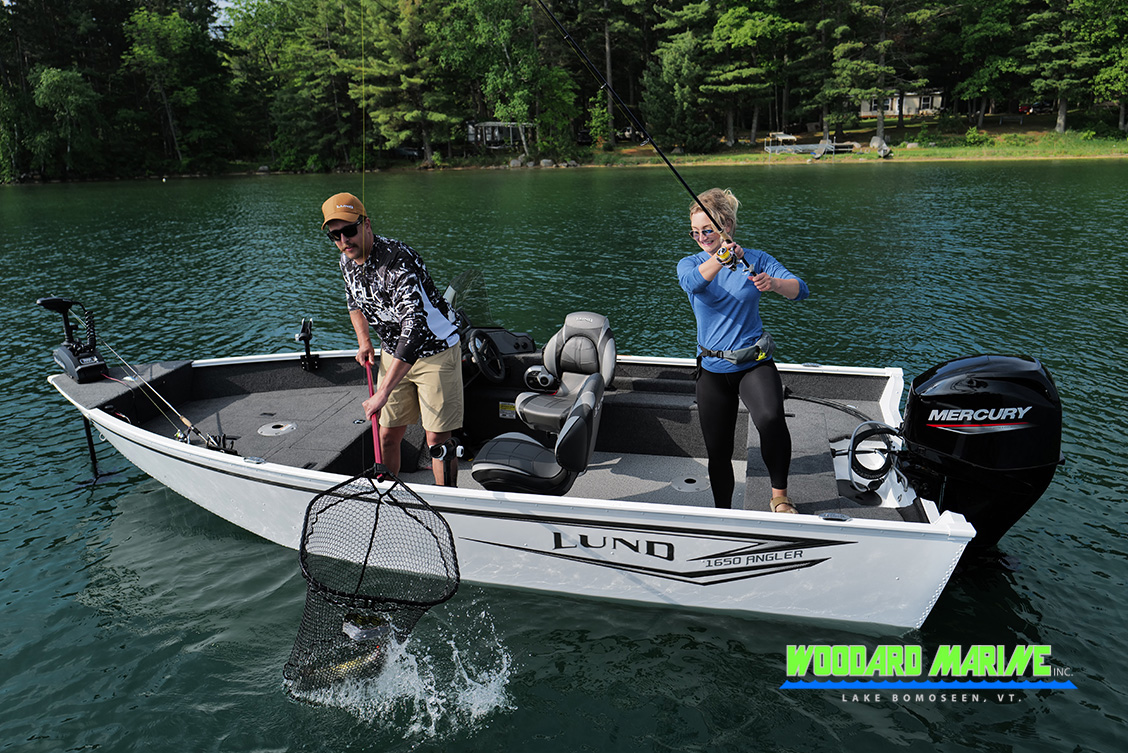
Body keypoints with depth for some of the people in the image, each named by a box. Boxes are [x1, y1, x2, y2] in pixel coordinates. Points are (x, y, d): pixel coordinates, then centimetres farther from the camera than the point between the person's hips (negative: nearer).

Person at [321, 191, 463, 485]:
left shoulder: (397, 260, -30)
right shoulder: (347, 261, -3)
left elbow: (414, 326, -41)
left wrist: (383, 392, -44)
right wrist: (364, 340, 6)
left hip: (435, 349, -7)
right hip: (393, 353, 7)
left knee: (437, 440, -7)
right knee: (387, 434, 9)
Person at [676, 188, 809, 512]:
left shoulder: (756, 260, 2)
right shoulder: (689, 264, 2)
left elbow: (801, 289, -10)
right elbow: (693, 282, -24)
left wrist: (774, 284, -32)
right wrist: (721, 258, -43)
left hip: (755, 363, -2)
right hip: (712, 369, 2)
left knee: (770, 418, -31)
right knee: (717, 451, 6)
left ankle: (779, 496, -11)